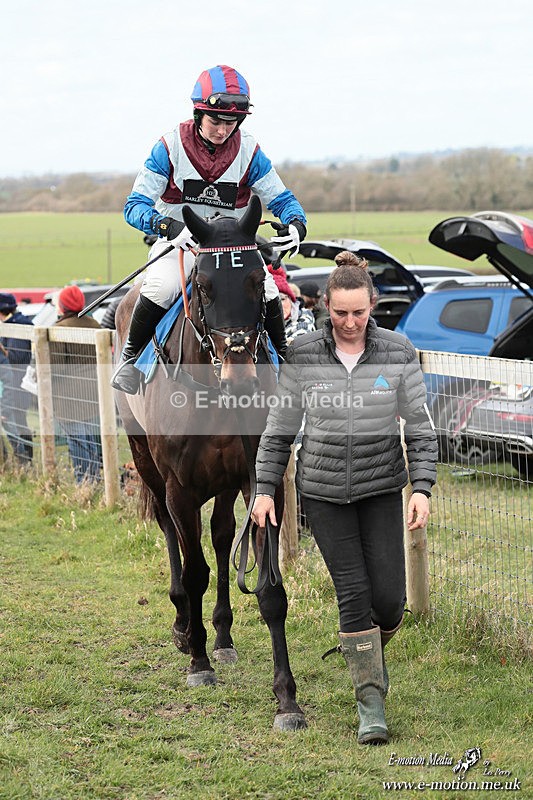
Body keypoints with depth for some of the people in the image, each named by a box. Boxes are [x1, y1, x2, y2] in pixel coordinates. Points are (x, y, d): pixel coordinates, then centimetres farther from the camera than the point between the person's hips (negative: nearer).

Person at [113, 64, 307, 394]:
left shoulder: (248, 151, -5)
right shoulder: (171, 147, -12)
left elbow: (282, 199, 0)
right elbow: (135, 205, -16)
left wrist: (295, 224, -25)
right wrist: (169, 226, -37)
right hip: (178, 242, -2)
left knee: (266, 290, -24)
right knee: (162, 287, -32)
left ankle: (282, 358, 3)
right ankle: (131, 355, -5)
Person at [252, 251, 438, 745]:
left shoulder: (398, 354, -6)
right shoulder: (303, 356, -6)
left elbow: (420, 429, -2)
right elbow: (279, 429, 3)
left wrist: (422, 489, -12)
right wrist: (264, 489, -1)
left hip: (382, 488, 1)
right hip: (323, 491, -1)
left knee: (389, 597, -4)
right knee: (354, 593, -6)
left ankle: (372, 648, 33)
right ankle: (370, 701, 7)